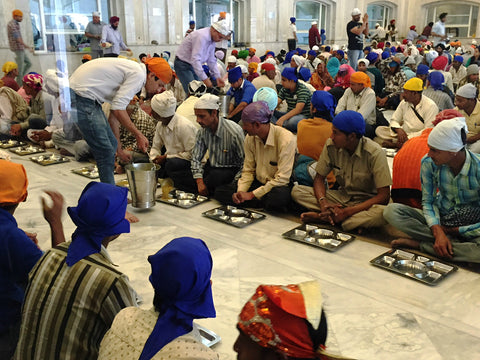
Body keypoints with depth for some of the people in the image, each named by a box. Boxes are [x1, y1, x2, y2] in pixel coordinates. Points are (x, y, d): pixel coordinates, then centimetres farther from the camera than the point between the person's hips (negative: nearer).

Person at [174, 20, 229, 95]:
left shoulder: (213, 39, 4)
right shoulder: (202, 36, -26)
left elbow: (211, 60, 11)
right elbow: (195, 60, -33)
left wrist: (217, 77, 1)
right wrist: (204, 78, -36)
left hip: (194, 65, 9)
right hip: (182, 64, -9)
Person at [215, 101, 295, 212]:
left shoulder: (286, 139, -21)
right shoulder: (250, 138, -1)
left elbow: (282, 179, -23)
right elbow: (248, 171, 5)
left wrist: (251, 194, -22)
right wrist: (240, 191, -15)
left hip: (278, 186, -6)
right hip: (259, 182, 6)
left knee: (277, 198, -41)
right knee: (220, 192, -12)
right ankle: (264, 203, -13)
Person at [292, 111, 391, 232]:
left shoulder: (374, 153, -21)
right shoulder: (331, 145, -10)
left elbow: (384, 196, -23)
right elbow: (319, 177, 0)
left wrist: (347, 212, -29)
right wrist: (323, 203, -22)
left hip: (367, 201, -3)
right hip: (342, 196, 4)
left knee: (381, 213, -41)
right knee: (297, 191, -14)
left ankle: (320, 218, -28)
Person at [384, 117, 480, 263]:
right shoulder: (429, 163, -13)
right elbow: (427, 201, -7)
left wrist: (451, 231, -19)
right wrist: (438, 232, -23)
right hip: (438, 220, 4)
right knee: (391, 211, -22)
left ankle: (418, 244, -20)